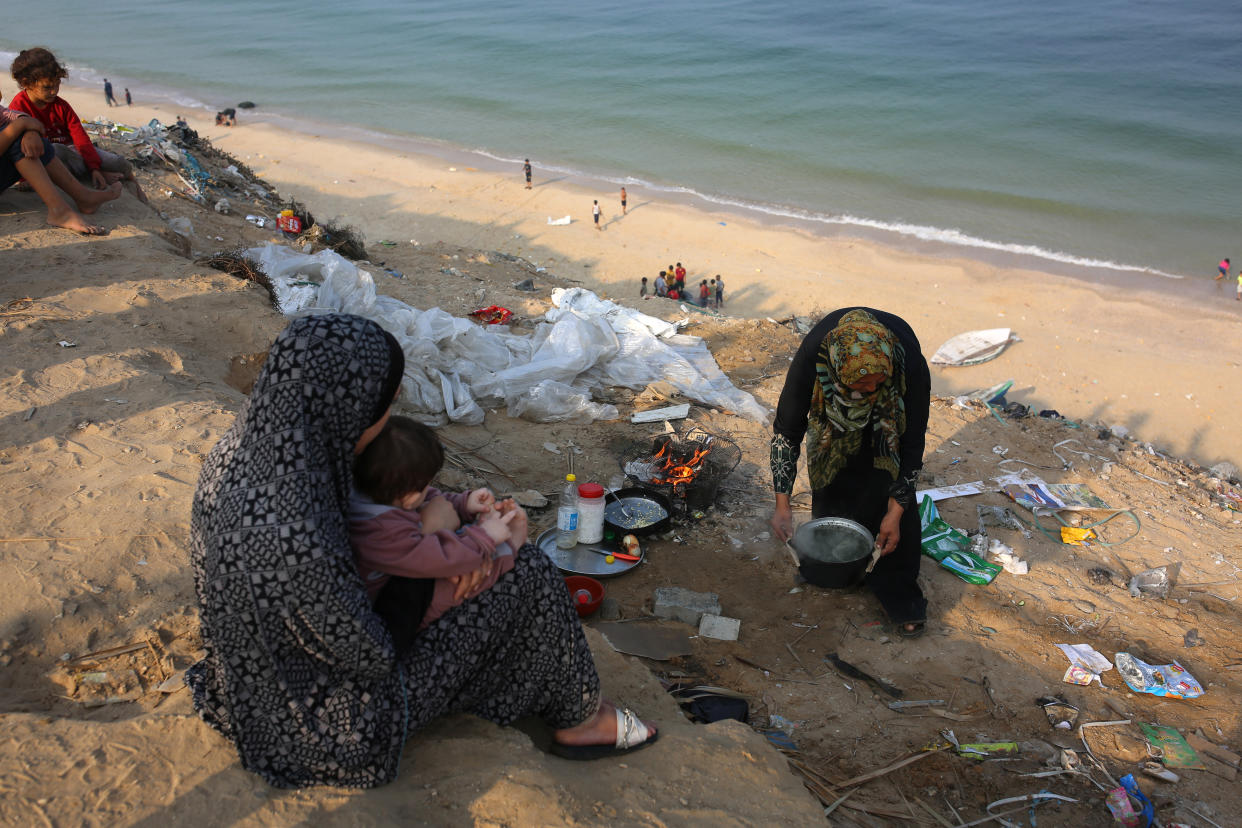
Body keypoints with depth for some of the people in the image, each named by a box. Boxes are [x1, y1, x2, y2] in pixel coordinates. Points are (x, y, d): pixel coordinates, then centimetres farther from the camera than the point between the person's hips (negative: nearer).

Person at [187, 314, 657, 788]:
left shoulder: (238, 454, -13)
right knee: (526, 572, -6)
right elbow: (369, 656, -24)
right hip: (331, 729, -8)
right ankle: (579, 717, 21)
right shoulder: (296, 541, -40)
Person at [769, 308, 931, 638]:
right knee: (831, 487, 3)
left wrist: (896, 512, -24)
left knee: (892, 492, -10)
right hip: (834, 410, 1)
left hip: (889, 415, -1)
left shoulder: (910, 363, -41)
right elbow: (786, 428, -27)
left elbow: (913, 440, -26)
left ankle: (897, 590, 3)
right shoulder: (812, 357, -40)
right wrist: (782, 503, -29)